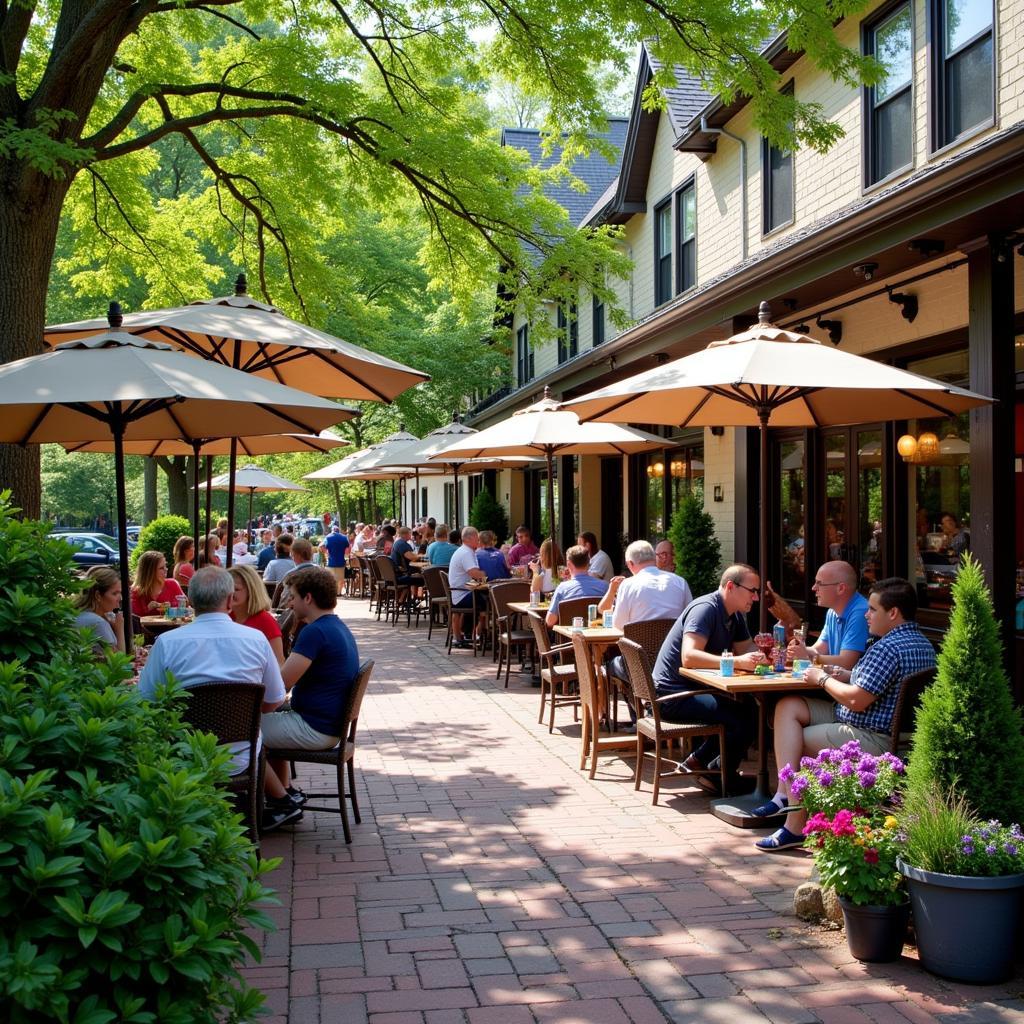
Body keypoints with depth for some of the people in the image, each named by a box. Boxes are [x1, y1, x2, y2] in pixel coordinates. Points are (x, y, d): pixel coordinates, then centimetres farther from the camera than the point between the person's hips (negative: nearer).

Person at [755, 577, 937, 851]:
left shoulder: (887, 648, -22)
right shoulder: (923, 644, 12)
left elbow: (857, 701, -23)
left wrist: (823, 679, -6)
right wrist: (848, 676, 11)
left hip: (873, 740, -10)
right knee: (788, 707, 4)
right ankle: (786, 792, -9)